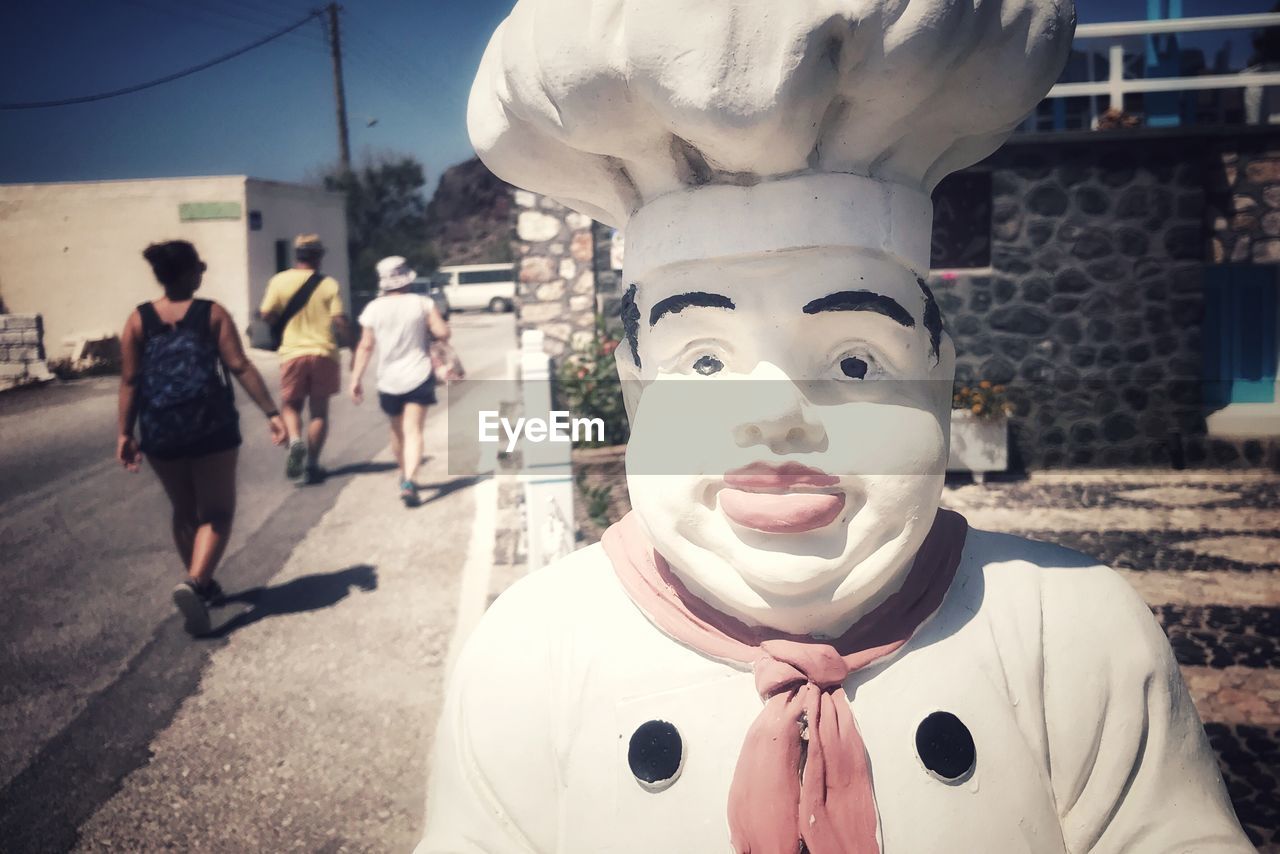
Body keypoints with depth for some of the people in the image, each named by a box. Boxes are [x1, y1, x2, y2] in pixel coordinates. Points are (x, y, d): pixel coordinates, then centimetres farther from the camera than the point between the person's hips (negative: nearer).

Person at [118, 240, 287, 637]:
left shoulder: (138, 319, 4)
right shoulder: (213, 313, -3)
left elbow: (130, 381, 1)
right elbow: (240, 367, -9)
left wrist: (126, 433, 6)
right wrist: (272, 413, -8)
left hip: (160, 430, 3)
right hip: (211, 426, -3)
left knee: (185, 511, 19)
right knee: (217, 512, 5)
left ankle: (202, 584, 30)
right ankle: (194, 583, -15)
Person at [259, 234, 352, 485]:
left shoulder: (279, 281, -1)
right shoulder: (329, 284, -2)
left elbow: (267, 315, 0)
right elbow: (340, 321, -7)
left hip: (293, 353, 0)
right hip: (324, 352, 0)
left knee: (291, 405, 15)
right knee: (319, 411, 9)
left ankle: (295, 441, -13)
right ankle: (312, 464, 7)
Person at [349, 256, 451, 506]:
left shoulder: (374, 309, -2)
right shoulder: (422, 303, -5)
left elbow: (365, 346, -3)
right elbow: (443, 333, -9)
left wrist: (356, 378, 1)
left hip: (389, 380, 2)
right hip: (419, 376, -2)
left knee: (397, 430, 21)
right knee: (413, 431, -7)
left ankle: (404, 475, 37)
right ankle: (409, 481, -24)